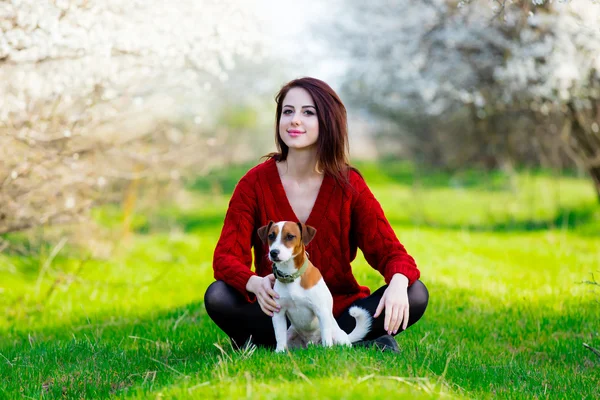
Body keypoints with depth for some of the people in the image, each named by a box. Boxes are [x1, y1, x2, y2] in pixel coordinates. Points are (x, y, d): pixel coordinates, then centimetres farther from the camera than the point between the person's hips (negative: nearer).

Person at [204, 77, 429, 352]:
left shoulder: (349, 185, -3)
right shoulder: (255, 183, -5)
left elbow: (390, 251, -7)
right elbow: (225, 257, -12)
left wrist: (398, 283, -33)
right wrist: (255, 284, -36)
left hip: (340, 312, 1)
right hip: (276, 314, 0)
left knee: (415, 294, -22)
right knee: (217, 297, -30)